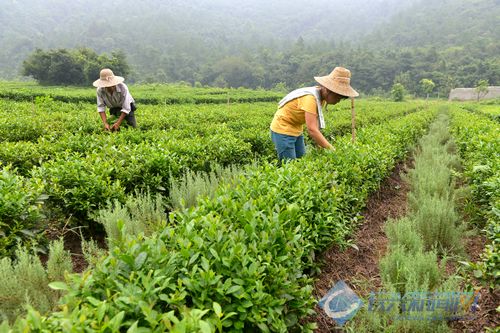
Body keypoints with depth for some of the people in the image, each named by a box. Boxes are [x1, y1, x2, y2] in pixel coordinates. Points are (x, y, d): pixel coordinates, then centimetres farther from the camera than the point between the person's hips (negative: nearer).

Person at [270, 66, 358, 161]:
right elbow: (312, 130, -33)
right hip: (283, 130, -8)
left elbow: (314, 127, -3)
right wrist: (332, 150, -32)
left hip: (296, 130, 8)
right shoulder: (310, 98, -29)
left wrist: (320, 145, -14)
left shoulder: (322, 97, -3)